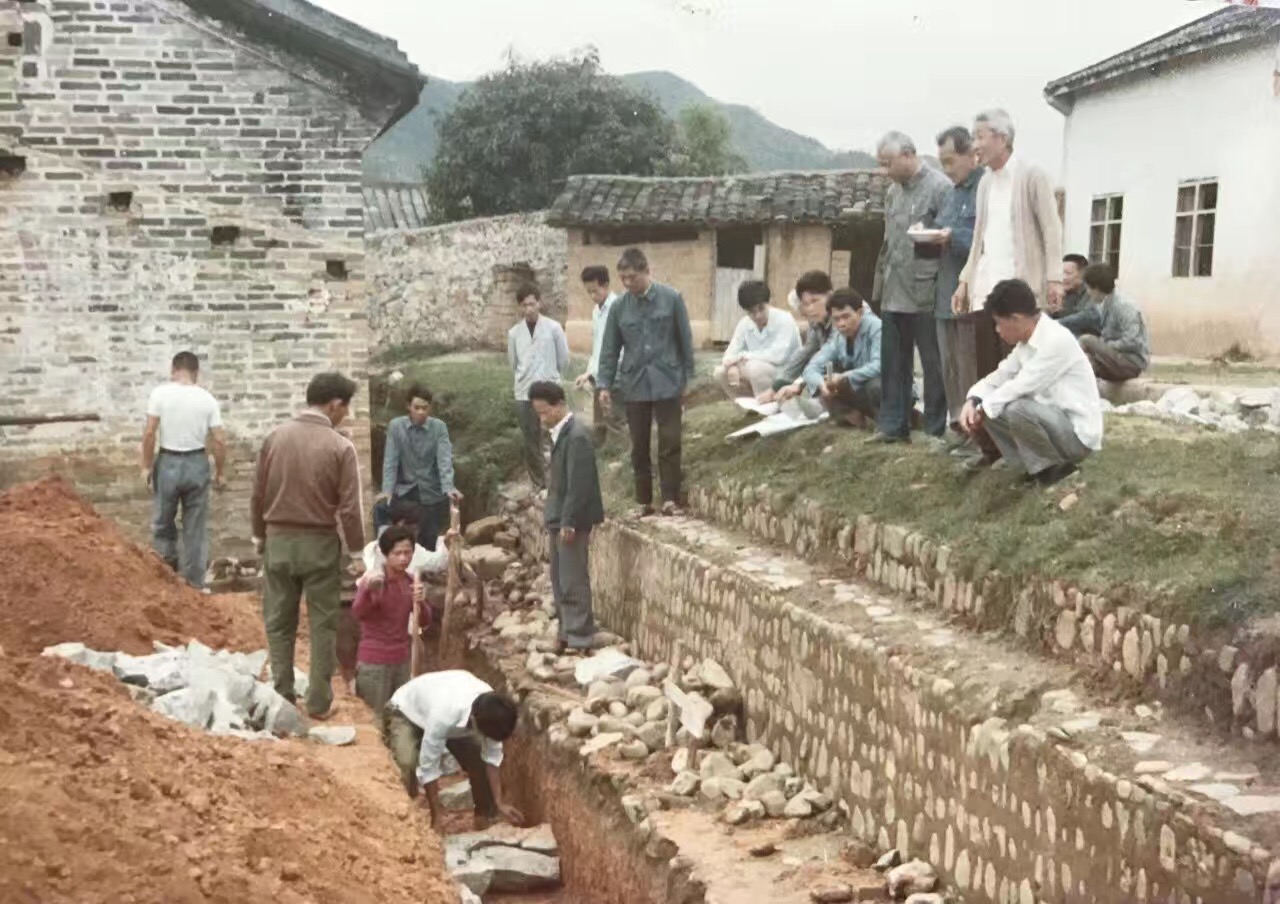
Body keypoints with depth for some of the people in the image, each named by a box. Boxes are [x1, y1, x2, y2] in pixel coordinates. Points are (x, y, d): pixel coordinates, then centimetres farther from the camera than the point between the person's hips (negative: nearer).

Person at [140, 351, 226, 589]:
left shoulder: (160, 393, -6)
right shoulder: (207, 399, -1)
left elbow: (149, 432, -10)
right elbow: (219, 440, -3)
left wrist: (147, 465, -1)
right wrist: (219, 472, 8)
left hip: (168, 462, -2)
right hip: (197, 462, 2)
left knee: (162, 522, 14)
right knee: (196, 526, 10)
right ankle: (195, 580, 14)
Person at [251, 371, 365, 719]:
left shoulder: (275, 437, -2)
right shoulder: (340, 447, -12)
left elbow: (258, 495, 6)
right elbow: (350, 508, -12)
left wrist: (259, 535, 19)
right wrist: (357, 549, 0)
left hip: (279, 541, 3)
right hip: (321, 544, -3)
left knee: (279, 622, 13)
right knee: (322, 624, 9)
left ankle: (282, 697, 17)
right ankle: (319, 701, 12)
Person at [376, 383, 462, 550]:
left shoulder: (439, 427, -7)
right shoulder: (395, 426, -5)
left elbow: (445, 460, -16)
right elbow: (390, 460, -9)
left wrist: (448, 488, -32)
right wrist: (387, 490, -22)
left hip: (431, 491, -1)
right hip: (404, 488, 1)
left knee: (429, 541, 0)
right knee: (379, 507, -21)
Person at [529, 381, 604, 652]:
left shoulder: (576, 436, -18)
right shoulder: (560, 433, 10)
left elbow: (579, 485, -22)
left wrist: (568, 522, -21)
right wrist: (554, 520, 16)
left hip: (572, 521, -10)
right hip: (559, 519, 10)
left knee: (573, 582, -5)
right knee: (559, 582, 16)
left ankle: (580, 639, 2)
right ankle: (567, 633, 25)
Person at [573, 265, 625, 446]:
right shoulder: (596, 310, 14)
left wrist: (591, 373, -18)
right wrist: (590, 376, 10)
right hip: (599, 381, 8)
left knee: (612, 424, -6)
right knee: (597, 431, 9)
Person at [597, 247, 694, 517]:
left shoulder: (671, 299, -3)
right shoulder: (620, 307, 3)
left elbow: (685, 341, 2)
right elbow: (610, 349, 9)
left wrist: (687, 379, 3)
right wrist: (605, 385, 4)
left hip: (667, 383, -2)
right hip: (635, 384, 3)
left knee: (669, 443, -6)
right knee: (639, 446, 7)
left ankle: (670, 499, -1)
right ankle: (644, 501, 15)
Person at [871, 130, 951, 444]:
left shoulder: (940, 187, -10)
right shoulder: (893, 192, 14)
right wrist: (880, 281, 16)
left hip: (924, 291, -7)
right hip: (894, 292, 7)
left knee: (932, 362, 2)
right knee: (893, 363, 10)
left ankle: (936, 430, 9)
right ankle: (894, 425, 18)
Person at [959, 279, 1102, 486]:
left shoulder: (1056, 340, -23)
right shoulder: (1027, 341, 5)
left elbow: (1020, 387, -24)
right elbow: (1002, 376, 11)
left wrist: (983, 411, -13)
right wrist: (973, 402, -8)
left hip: (1077, 433, -9)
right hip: (1050, 419, 9)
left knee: (1018, 410, -34)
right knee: (987, 407, 3)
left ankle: (1054, 467, -9)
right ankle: (1037, 465, 4)